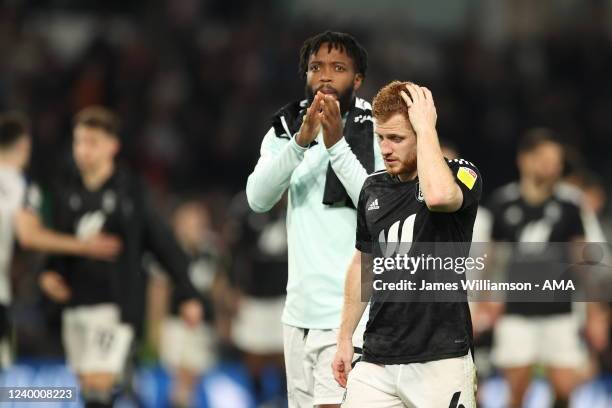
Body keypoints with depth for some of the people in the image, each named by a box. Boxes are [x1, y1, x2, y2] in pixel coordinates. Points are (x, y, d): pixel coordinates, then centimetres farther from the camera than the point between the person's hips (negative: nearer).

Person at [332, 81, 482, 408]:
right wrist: (345, 339, 21)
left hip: (440, 359, -5)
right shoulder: (373, 188, 11)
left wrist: (425, 126, -20)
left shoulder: (462, 176, -7)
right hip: (377, 360, 5)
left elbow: (439, 196, -33)